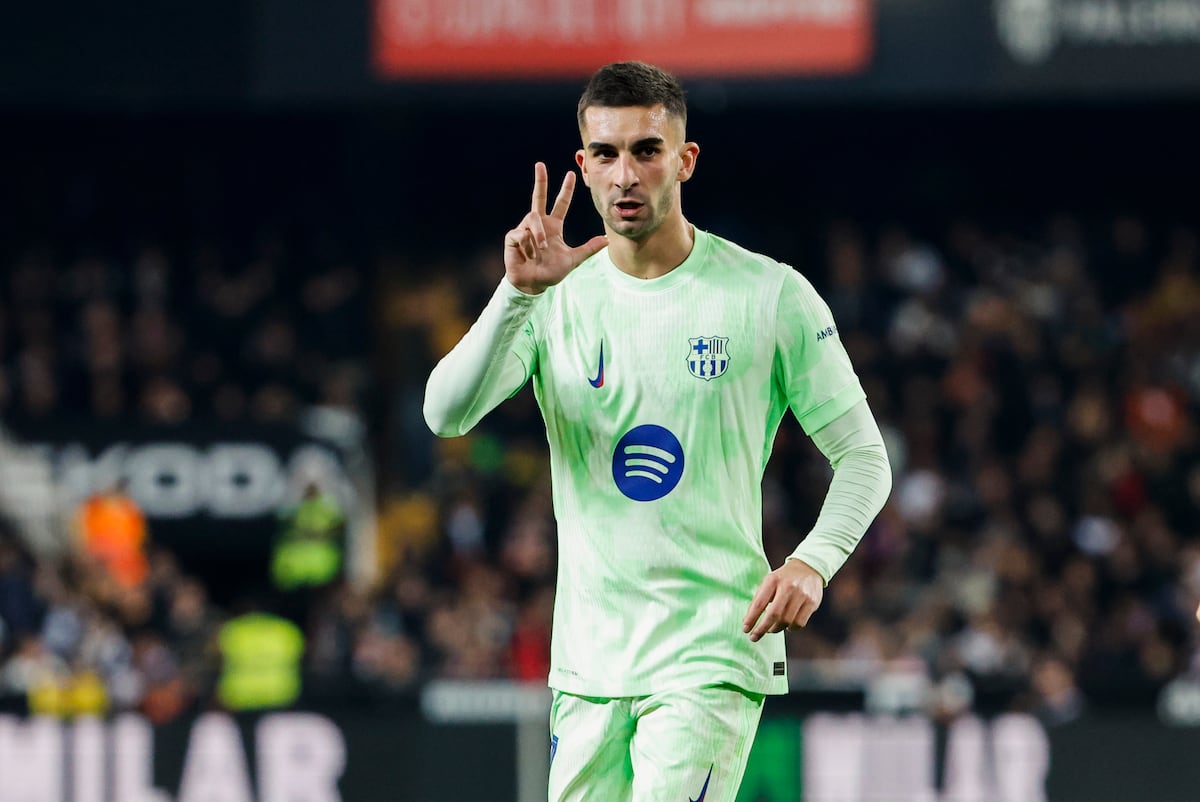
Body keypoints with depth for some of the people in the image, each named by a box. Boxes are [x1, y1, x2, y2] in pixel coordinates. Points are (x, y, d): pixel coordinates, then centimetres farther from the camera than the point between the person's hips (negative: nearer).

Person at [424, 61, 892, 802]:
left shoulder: (772, 296, -3)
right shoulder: (556, 300, 5)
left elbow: (863, 456, 3)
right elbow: (447, 414, -10)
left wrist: (812, 563, -15)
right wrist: (519, 293, -23)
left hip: (713, 654, -4)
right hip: (588, 663, 4)